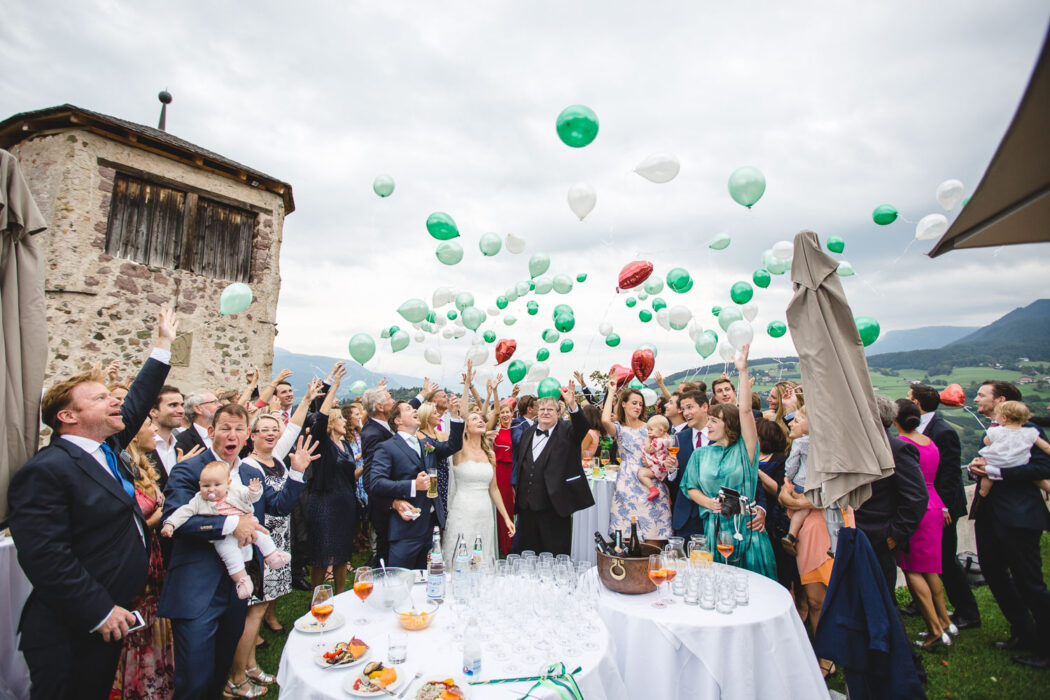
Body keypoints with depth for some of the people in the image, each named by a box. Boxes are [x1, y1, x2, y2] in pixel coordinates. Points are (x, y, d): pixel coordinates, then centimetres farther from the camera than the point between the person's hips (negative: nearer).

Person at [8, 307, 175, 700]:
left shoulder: (104, 447, 5)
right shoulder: (45, 471, -21)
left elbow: (136, 404, 17)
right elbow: (44, 557, -24)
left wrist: (164, 345, 20)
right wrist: (100, 613, -21)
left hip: (110, 617, 9)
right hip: (71, 635, -9)